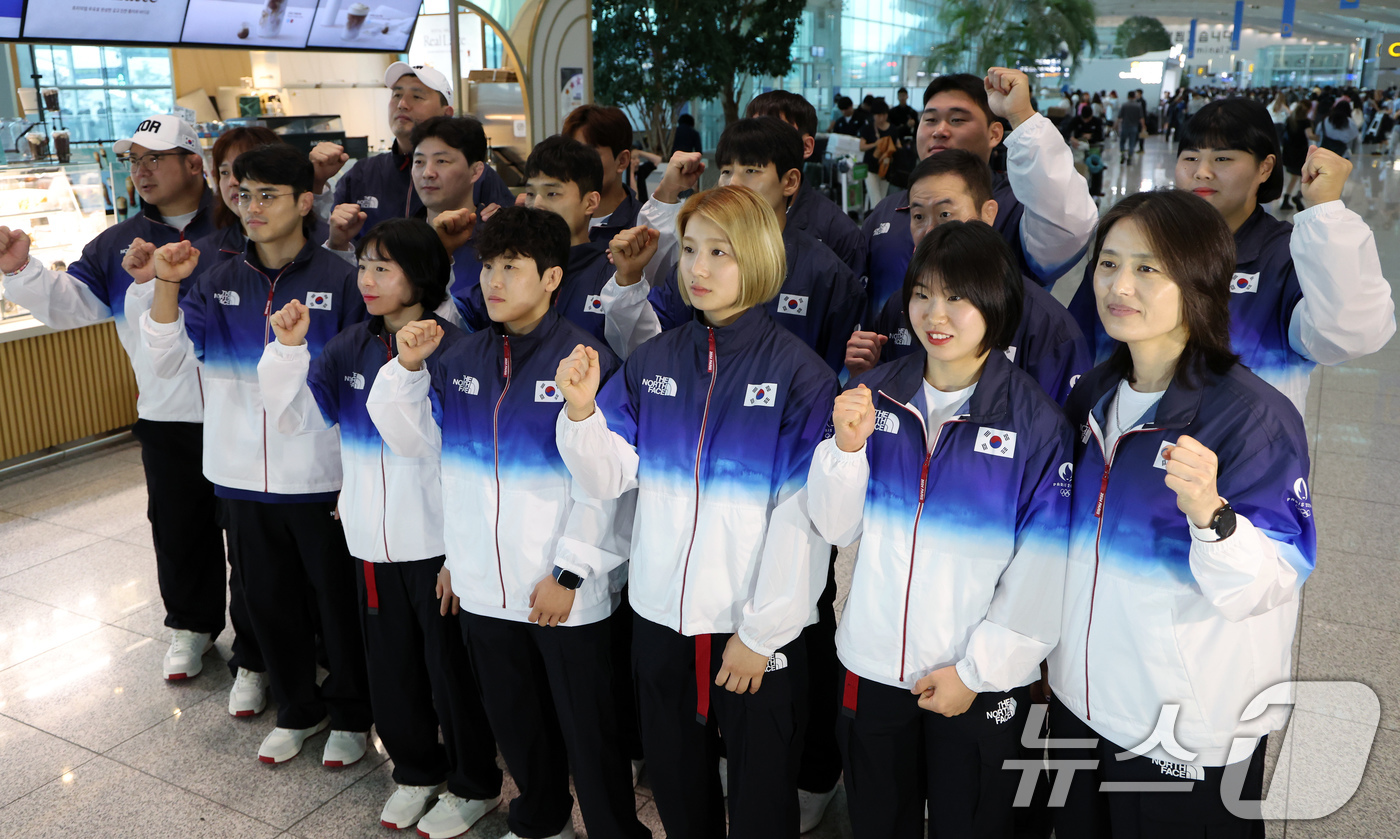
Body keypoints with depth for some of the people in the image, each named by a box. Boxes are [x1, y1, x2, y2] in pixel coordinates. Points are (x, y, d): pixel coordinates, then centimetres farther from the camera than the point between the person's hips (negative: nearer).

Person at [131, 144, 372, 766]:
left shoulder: (337, 279, -8)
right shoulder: (219, 282, 5)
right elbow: (170, 362, -3)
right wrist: (165, 286, -17)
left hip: (320, 478, -4)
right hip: (242, 476, 5)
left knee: (337, 600, 10)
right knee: (268, 600, 17)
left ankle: (350, 713, 31)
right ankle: (296, 710, 38)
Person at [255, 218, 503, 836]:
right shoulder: (350, 348, 4)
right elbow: (294, 417, 0)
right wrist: (287, 349, -15)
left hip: (437, 545, -6)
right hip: (372, 541, 6)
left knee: (452, 669, 10)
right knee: (390, 670, 19)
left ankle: (472, 784, 32)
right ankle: (416, 771, 42)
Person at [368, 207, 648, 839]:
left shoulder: (584, 359, -13)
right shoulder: (462, 358, 5)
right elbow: (412, 439, 13)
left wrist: (569, 574, -14)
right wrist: (408, 367, -3)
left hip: (564, 593, -6)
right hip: (484, 585, 6)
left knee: (588, 732, 8)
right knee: (515, 723, 23)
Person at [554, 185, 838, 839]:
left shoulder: (798, 373, -10)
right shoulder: (652, 361, 3)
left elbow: (803, 515, -13)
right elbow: (607, 480, 0)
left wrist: (761, 632, -14)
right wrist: (581, 411, -18)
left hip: (756, 632, -3)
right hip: (661, 615, 4)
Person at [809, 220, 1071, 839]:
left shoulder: (1035, 419, -10)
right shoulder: (873, 396, -1)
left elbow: (1042, 562, -11)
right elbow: (836, 528, 1)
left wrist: (976, 670, -11)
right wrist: (846, 446, -17)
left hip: (980, 681, -3)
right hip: (872, 665, 3)